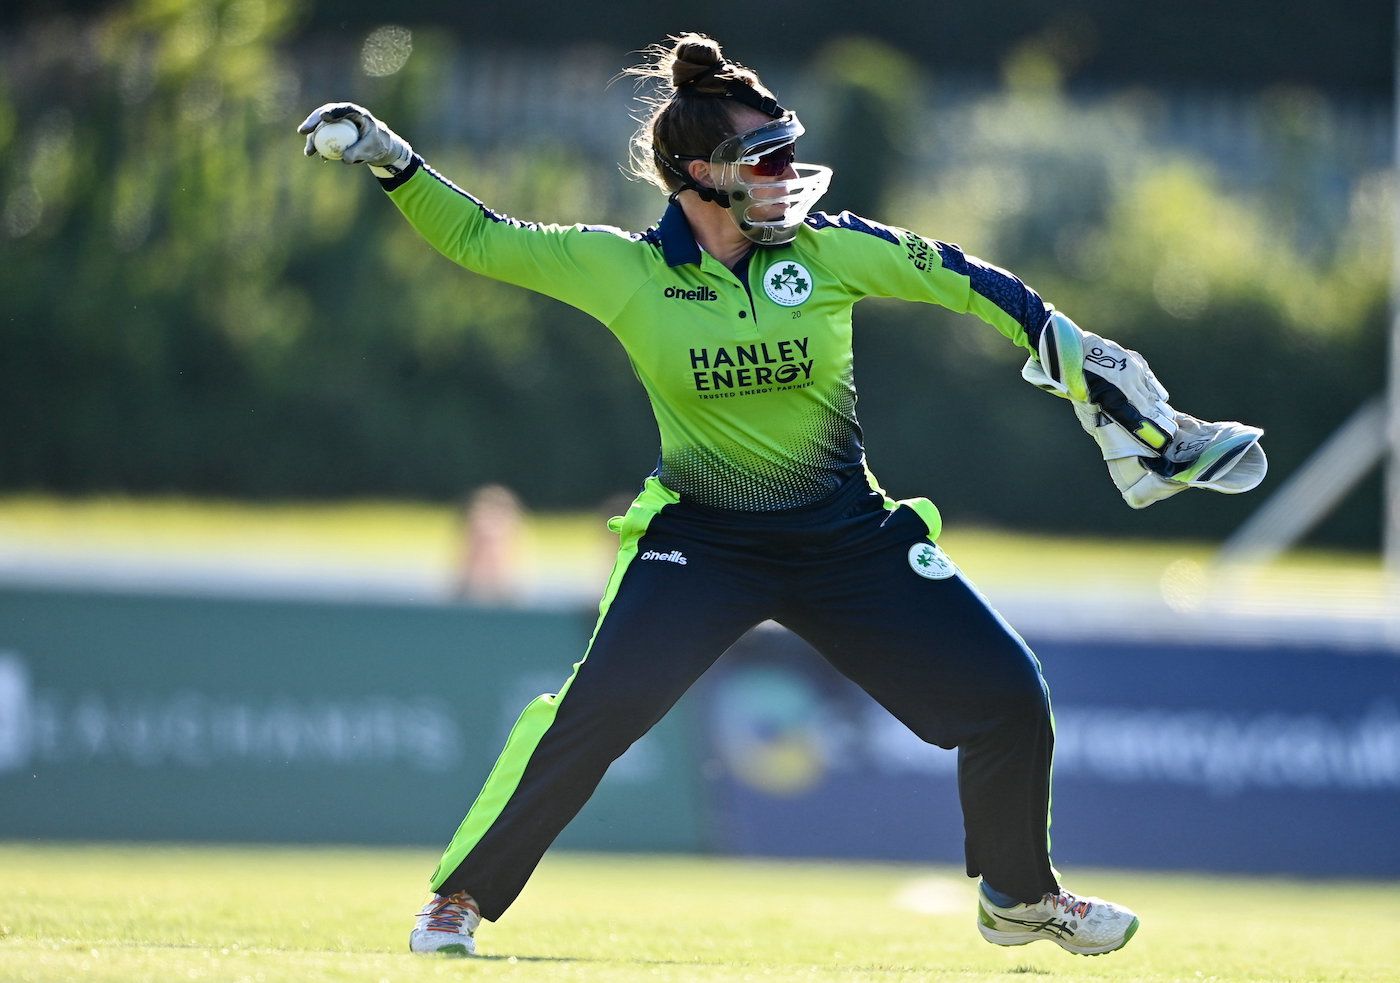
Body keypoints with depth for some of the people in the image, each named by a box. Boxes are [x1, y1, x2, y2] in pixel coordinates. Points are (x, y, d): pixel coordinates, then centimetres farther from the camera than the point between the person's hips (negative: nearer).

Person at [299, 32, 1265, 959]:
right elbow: (479, 239, -3)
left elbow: (968, 282, 0)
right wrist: (394, 163, -17)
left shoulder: (830, 248, -8)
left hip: (850, 537, 2)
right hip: (702, 539, -2)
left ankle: (1019, 896, 23)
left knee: (1009, 700, -4)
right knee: (596, 711, -22)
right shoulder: (625, 268, -10)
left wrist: (1092, 369, -1)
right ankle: (461, 897, -3)